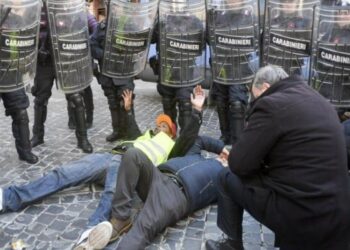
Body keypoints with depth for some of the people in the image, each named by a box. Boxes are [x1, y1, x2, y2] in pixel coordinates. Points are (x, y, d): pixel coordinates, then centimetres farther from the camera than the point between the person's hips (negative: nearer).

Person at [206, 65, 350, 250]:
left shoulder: (271, 104, -14)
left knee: (228, 178, 10)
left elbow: (238, 164, -13)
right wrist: (266, 164, 17)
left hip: (299, 213, -8)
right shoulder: (318, 100, 12)